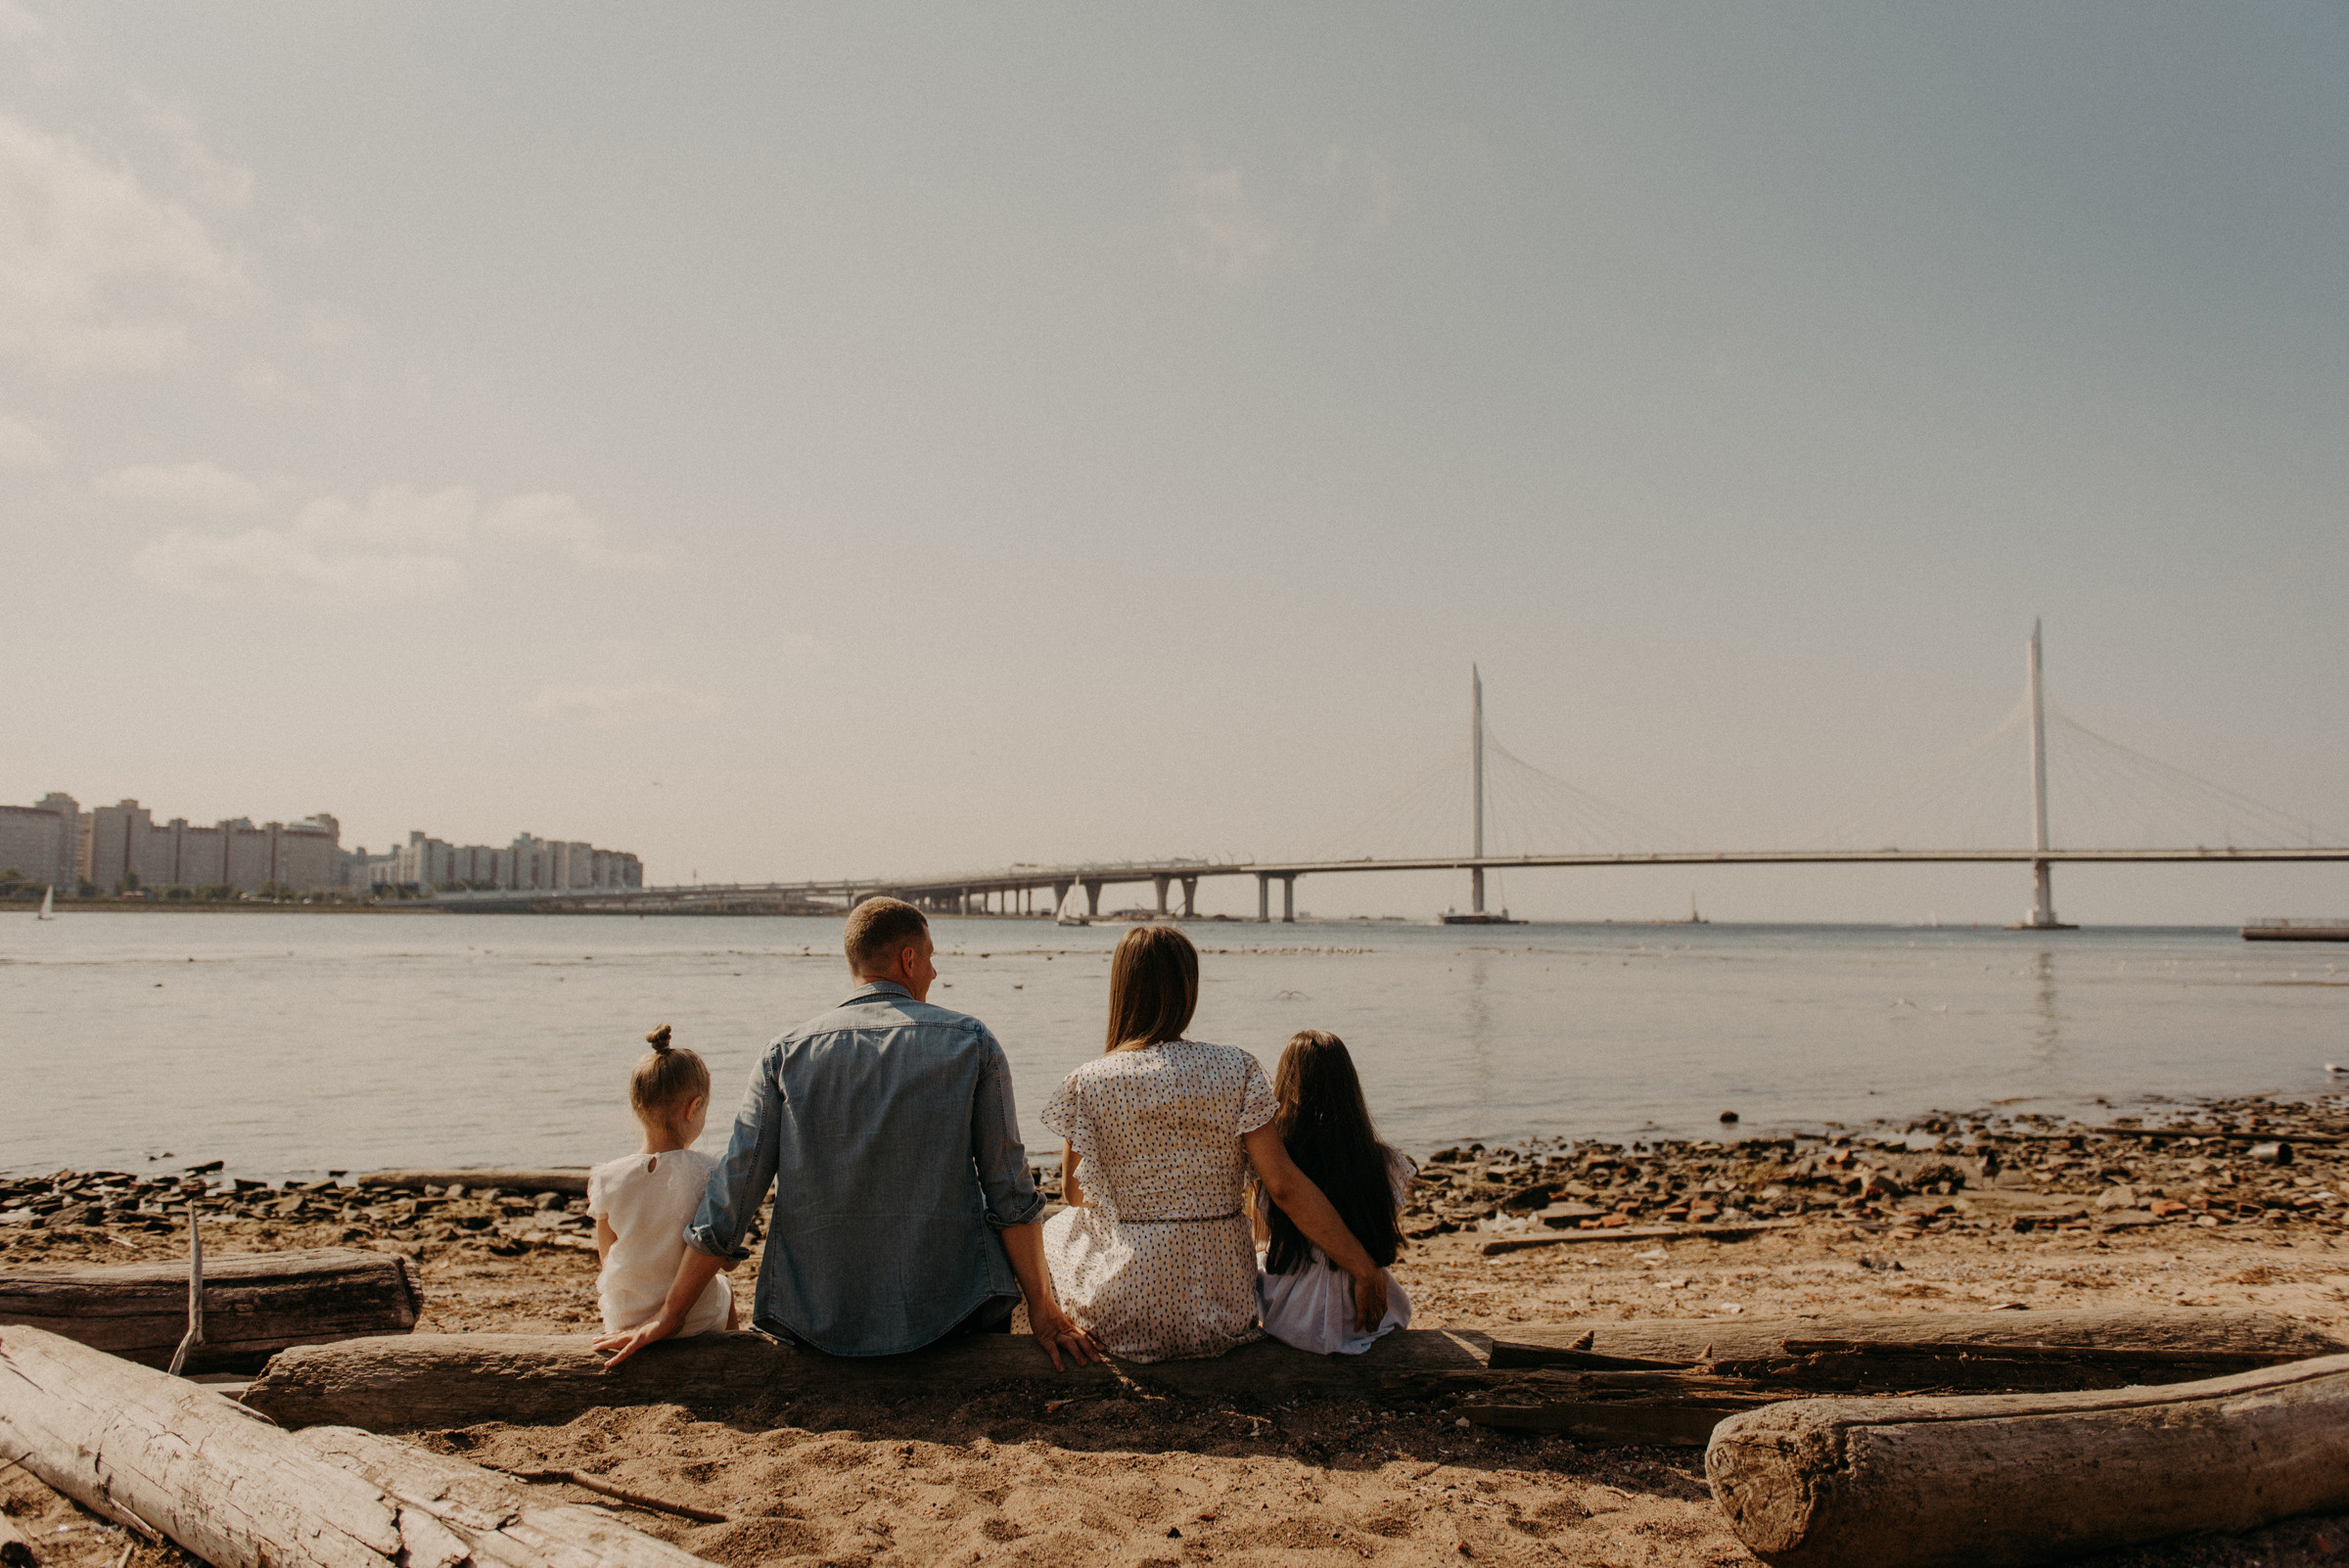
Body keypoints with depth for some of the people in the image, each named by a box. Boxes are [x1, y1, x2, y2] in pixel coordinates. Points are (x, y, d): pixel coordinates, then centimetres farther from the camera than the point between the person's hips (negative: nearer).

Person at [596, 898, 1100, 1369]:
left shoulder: (787, 1052, 2)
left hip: (817, 1323, 2)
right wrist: (1043, 1312, 4)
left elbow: (728, 1199, 1)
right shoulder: (972, 1043, -1)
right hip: (949, 1310, -2)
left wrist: (668, 1317, 9)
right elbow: (1011, 1194, -3)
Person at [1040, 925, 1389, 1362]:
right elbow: (1284, 1186, -11)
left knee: (1058, 1228, 32)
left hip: (1122, 1317, -1)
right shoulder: (1237, 1071, -9)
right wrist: (1363, 1268, -4)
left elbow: (1075, 1194, 3)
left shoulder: (1087, 1083, -10)